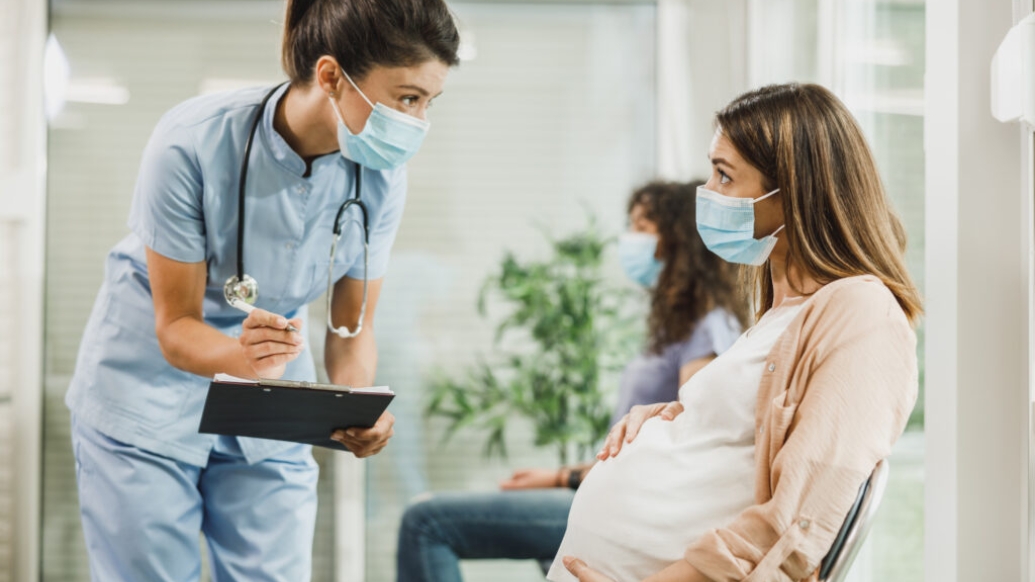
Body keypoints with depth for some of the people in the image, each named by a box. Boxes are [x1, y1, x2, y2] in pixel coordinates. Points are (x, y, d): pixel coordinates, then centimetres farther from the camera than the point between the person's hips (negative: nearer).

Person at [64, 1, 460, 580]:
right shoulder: (194, 143, -27)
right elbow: (175, 326, -21)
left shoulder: (379, 176, -14)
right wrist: (243, 358, -43)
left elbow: (352, 329, -5)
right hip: (151, 395, -3)